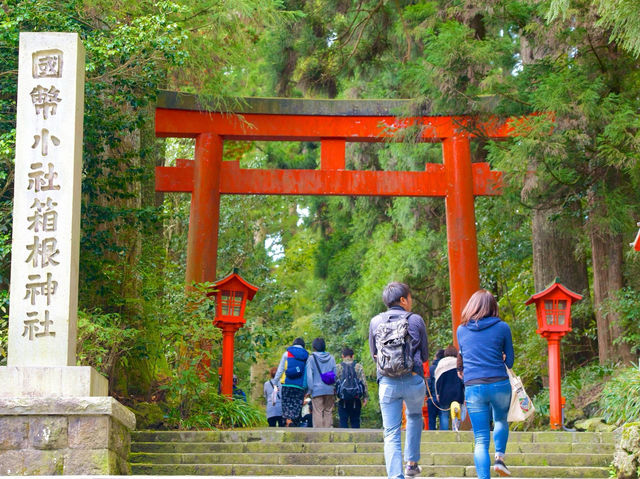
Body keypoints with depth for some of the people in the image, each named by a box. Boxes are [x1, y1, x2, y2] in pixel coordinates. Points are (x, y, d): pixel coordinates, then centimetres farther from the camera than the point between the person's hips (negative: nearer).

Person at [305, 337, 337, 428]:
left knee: (317, 413, -2)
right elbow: (335, 374, 10)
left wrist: (310, 389, 0)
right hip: (329, 390, 4)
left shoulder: (312, 358, -2)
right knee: (328, 412, 9)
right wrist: (335, 389, 15)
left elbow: (309, 375, -5)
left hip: (317, 390, -3)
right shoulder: (331, 358, 8)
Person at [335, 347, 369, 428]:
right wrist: (365, 397, 5)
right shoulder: (358, 367, 4)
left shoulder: (338, 367, 2)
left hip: (343, 400, -1)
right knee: (355, 421, 7)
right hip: (356, 399, 1)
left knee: (343, 421, 3)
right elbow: (364, 382, 1)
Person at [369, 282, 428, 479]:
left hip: (387, 383, 1)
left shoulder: (375, 322, 4)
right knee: (414, 417, 28)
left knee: (391, 433, 3)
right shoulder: (416, 320, -2)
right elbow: (424, 355, 5)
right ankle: (412, 462, 28)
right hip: (413, 380, -1)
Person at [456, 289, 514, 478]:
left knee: (481, 440, 4)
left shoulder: (461, 330, 9)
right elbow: (509, 361, 8)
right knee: (501, 420, 28)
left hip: (473, 387, 1)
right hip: (499, 385, -1)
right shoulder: (502, 327, 2)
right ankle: (500, 457, 10)